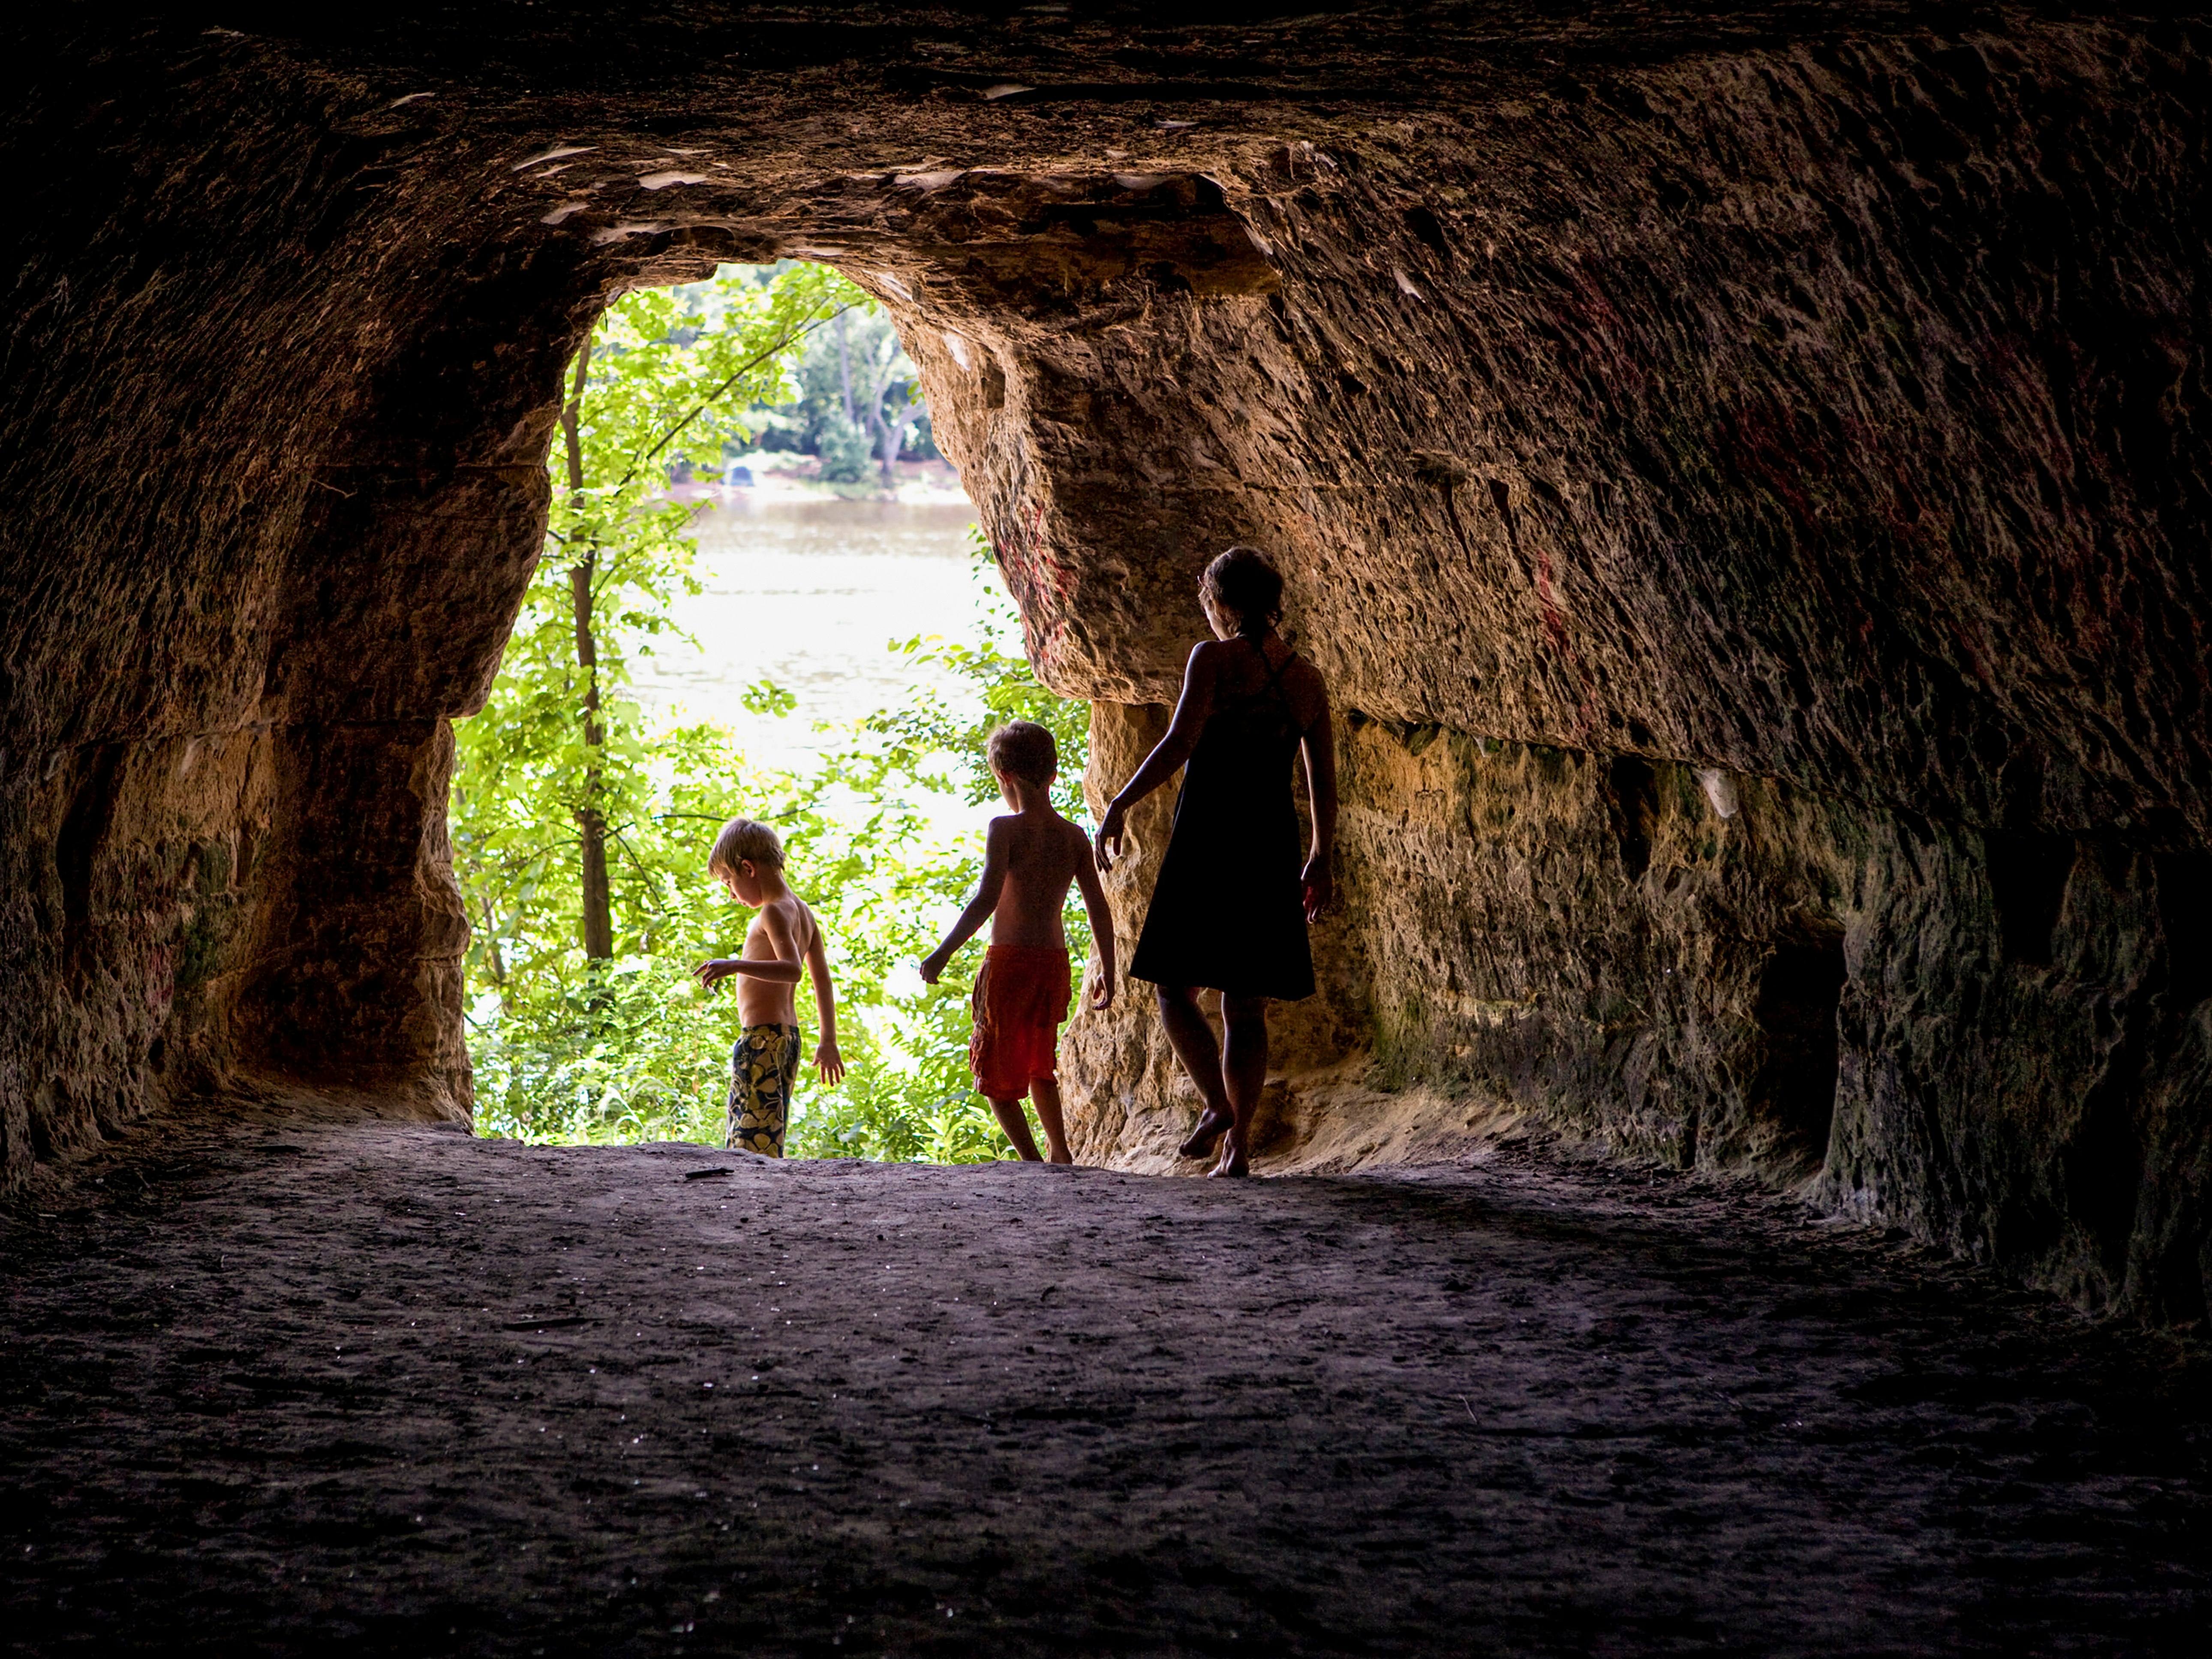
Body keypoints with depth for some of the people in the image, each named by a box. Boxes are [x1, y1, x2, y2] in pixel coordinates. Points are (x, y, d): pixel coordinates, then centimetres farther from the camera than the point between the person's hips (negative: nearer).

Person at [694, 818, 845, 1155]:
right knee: (768, 1138, 11)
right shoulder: (803, 913, 15)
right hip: (789, 1035, 10)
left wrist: (734, 966, -37)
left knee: (753, 1140, -14)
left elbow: (792, 969, -28)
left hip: (762, 1037, -10)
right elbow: (823, 980, 20)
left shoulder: (774, 913, -12)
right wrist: (828, 1042, 26)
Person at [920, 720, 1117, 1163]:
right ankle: (1061, 1153, 22)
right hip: (1055, 961, 6)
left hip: (1010, 961, -6)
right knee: (1039, 1064, 25)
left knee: (995, 1071, 5)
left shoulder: (1006, 829, -11)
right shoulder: (1074, 836, 5)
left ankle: (1031, 1162, -7)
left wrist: (942, 954, -14)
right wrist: (1107, 973, 15)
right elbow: (1100, 910, 5)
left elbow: (986, 900, -19)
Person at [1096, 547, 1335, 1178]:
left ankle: (1220, 1104, -14)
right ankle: (1238, 1146, 5)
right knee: (1246, 1004, 9)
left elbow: (1181, 743, -17)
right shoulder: (1307, 678, 10)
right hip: (1272, 843, 5)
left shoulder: (1214, 659, -6)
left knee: (1175, 986, 6)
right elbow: (1324, 781, 13)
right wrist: (1320, 859, 22)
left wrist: (1119, 806, -11)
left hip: (1207, 839, -5)